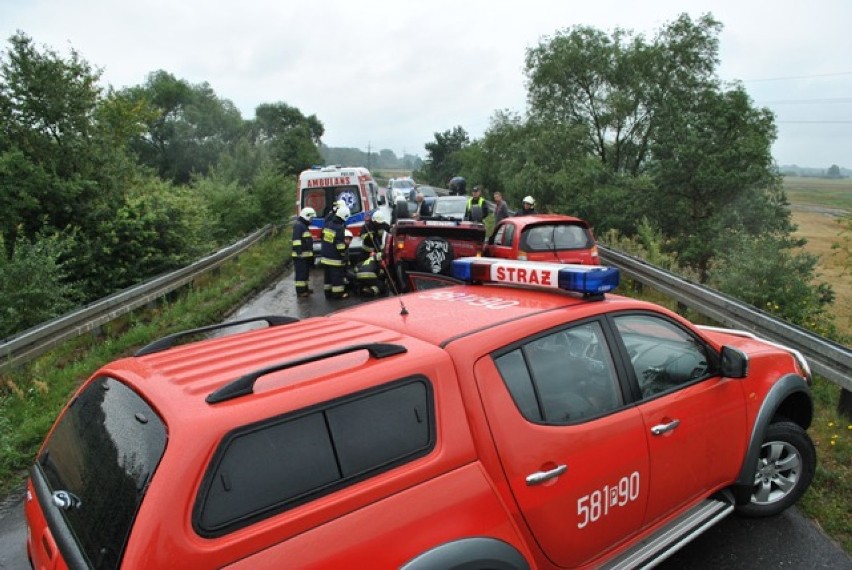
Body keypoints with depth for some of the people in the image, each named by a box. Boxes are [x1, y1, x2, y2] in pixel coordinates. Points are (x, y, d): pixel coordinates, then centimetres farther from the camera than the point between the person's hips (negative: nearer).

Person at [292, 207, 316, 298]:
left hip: (305, 254, 11)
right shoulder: (298, 225, -13)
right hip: (300, 255, -10)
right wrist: (299, 252, -26)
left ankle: (305, 288, 28)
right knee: (301, 273, -8)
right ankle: (300, 291, -5)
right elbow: (296, 239, -22)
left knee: (306, 272, 17)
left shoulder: (304, 225, 20)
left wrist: (310, 254, 29)